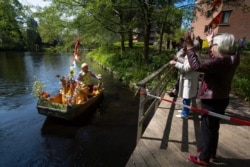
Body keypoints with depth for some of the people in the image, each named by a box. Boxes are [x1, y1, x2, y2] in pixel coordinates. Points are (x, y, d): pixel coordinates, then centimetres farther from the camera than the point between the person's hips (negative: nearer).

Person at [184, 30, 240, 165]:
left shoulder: (222, 61, -25)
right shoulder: (231, 58, 4)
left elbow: (196, 66, -32)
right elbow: (213, 62, 21)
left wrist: (189, 46, -26)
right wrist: (210, 42, 25)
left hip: (212, 100, -9)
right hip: (220, 98, 9)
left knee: (207, 129, 5)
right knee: (213, 128, 21)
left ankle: (204, 158, 21)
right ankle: (211, 154, 38)